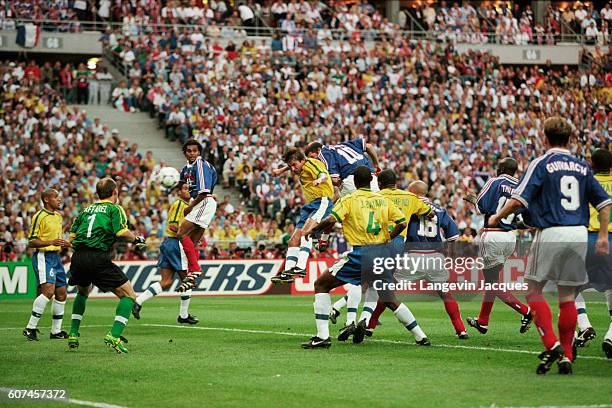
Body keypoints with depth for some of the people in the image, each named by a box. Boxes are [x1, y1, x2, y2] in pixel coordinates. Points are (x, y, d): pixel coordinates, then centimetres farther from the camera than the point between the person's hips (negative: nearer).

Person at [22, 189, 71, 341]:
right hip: (43, 256, -9)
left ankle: (56, 331, 17)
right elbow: (31, 242, -13)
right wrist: (51, 242, -25)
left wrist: (64, 243, 10)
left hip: (56, 256, 9)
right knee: (48, 290, -23)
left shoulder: (58, 216, 15)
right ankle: (30, 327, -19)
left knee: (61, 293, 8)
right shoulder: (39, 217, -11)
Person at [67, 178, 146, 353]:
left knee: (82, 292, 34)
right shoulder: (115, 209, 7)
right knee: (128, 295, 1)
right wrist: (136, 238, 8)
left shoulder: (86, 210, 23)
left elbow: (71, 237, 20)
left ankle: (73, 334, 29)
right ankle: (114, 335, -15)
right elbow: (122, 232, -10)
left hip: (77, 257, 6)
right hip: (98, 258, -6)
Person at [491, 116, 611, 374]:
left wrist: (496, 218, 5)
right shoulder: (582, 167, 13)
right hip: (579, 235, 5)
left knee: (534, 290, 5)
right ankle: (566, 356, 7)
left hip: (551, 234, -5)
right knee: (567, 297, 9)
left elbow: (519, 199, -10)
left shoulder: (541, 164, -2)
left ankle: (551, 344, -11)